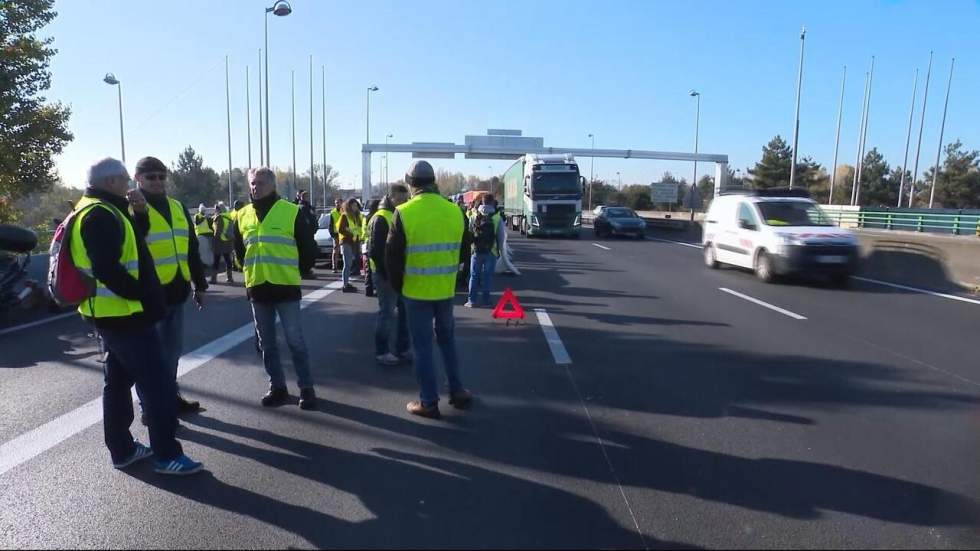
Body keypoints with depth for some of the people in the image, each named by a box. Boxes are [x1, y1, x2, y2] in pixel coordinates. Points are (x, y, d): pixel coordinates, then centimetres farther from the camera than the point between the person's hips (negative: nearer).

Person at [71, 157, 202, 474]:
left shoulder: (95, 211, 15)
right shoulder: (101, 214, -17)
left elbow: (128, 243, 18)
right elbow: (107, 269, -26)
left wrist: (137, 211, 5)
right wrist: (139, 294, -16)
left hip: (111, 313, 11)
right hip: (123, 313, -11)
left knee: (119, 380, 17)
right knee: (158, 383, -6)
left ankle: (122, 449, 27)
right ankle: (166, 455, 0)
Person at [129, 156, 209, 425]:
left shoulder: (178, 207, 14)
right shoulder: (132, 210, -5)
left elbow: (191, 249, 18)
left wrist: (199, 284, 18)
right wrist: (140, 214, -35)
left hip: (175, 291, 7)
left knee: (172, 350, 17)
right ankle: (150, 408, 14)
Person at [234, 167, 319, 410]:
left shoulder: (292, 212, -6)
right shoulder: (243, 215, 8)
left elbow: (308, 248, -1)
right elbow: (239, 250, 23)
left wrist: (295, 272, 5)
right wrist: (252, 271, 17)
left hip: (285, 288, -5)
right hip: (257, 289, 5)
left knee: (295, 341, 0)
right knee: (266, 343, 11)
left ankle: (306, 388, 11)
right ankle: (277, 387, 24)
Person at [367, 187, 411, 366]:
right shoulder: (381, 218, -14)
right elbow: (374, 251, -18)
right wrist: (385, 273, -18)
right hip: (385, 274, -9)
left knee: (404, 310, 13)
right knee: (387, 312, -2)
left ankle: (402, 348, 24)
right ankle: (382, 352, 10)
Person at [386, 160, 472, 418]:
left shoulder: (404, 213, -12)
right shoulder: (455, 211, -2)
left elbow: (392, 256, -7)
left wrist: (397, 285, 7)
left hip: (416, 291, -3)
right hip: (446, 290, 4)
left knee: (423, 346, 7)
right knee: (447, 340, 21)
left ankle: (429, 402, 14)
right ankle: (457, 391, 27)